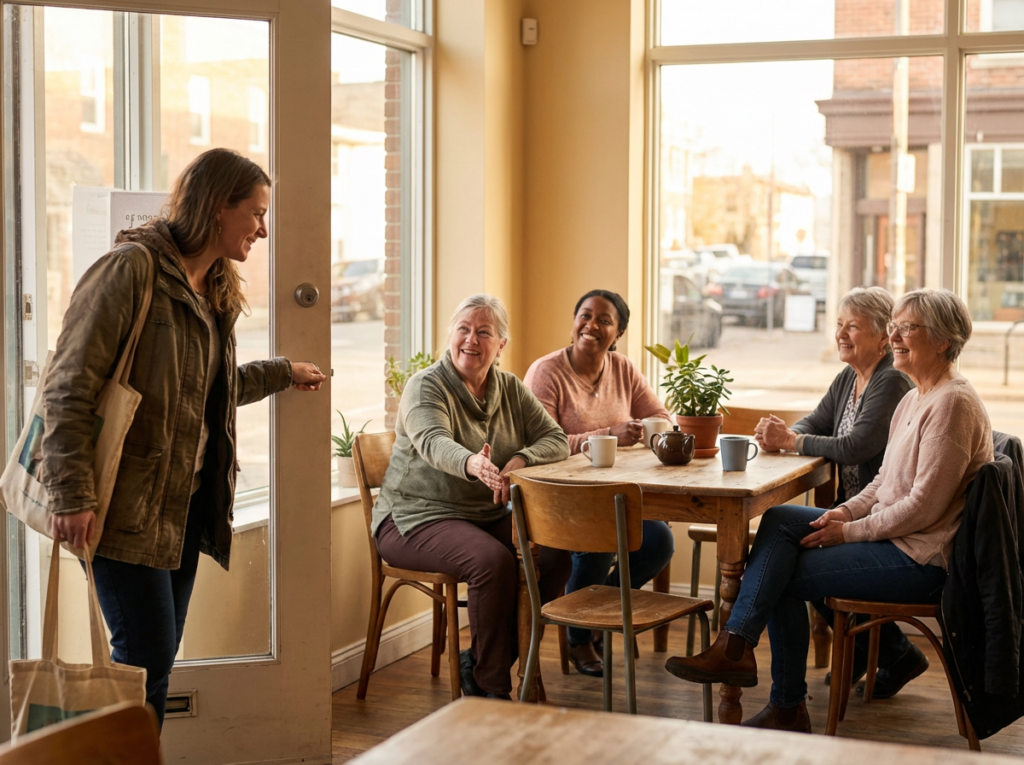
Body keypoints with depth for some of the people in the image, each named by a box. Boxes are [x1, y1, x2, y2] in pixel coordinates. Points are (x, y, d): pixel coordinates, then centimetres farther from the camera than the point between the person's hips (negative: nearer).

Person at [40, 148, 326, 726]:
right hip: (127, 506, -8)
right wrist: (73, 495, -21)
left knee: (159, 657, 10)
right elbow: (70, 387, -17)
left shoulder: (214, 293, 16)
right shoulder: (132, 268, -12)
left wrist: (283, 373, 37)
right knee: (148, 657, -7)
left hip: (184, 505, 8)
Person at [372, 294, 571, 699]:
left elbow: (556, 440, 0)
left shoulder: (511, 389, 9)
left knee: (554, 554, -19)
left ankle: (480, 663, -5)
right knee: (493, 560, -32)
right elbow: (433, 442, -30)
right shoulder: (425, 386, -9)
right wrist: (473, 464, -52)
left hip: (488, 515, 6)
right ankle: (491, 687, -16)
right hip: (417, 518, -6)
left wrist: (519, 460, -23)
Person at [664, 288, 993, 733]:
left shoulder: (952, 403, -18)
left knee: (788, 577, -10)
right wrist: (846, 512, 1)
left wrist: (851, 531, -16)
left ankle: (788, 709, 0)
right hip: (894, 535, 10)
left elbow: (924, 504, -23)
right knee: (778, 520, -3)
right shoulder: (914, 399, 14)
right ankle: (736, 645, -13)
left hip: (922, 558, -10)